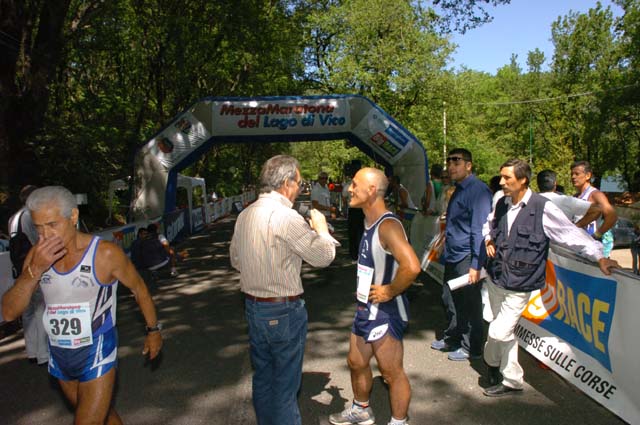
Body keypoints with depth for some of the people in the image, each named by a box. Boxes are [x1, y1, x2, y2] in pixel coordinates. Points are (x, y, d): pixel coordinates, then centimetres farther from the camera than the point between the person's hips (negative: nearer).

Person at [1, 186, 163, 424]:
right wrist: (34, 270, -26)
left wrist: (153, 330, 5)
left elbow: (139, 288, -5)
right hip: (59, 356, 5)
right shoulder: (37, 255, -6)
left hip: (97, 353, -5)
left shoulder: (105, 253, -20)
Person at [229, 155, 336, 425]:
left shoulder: (245, 215, 6)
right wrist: (320, 226, 1)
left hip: (253, 306, 8)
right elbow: (324, 255, -16)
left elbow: (235, 259, 17)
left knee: (262, 375, 21)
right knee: (286, 382, 7)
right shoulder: (284, 215, -20)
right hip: (283, 311, -8)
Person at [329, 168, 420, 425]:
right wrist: (363, 292, 12)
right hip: (366, 308, 10)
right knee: (356, 363, 23)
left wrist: (389, 291, -23)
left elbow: (412, 267, -37)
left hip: (386, 312, -10)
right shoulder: (369, 222, 7)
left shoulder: (387, 226, -24)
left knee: (391, 373, 8)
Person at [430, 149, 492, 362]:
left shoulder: (478, 190, -16)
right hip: (452, 257, 9)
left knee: (469, 304, 6)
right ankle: (452, 338, 38)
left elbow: (480, 230, -21)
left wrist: (476, 265, -24)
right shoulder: (459, 190, 13)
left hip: (467, 259, -9)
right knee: (450, 299, 20)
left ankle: (471, 348, 22)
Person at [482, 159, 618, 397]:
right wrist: (488, 239, 4)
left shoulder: (543, 208, -16)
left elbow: (571, 234, -12)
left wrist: (599, 257, -15)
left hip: (518, 286, -6)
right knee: (506, 332, 16)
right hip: (495, 278, 6)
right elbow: (489, 224, 23)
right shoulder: (502, 204, 4)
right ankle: (511, 379, 33)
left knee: (498, 333, -9)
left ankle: (492, 363, 24)